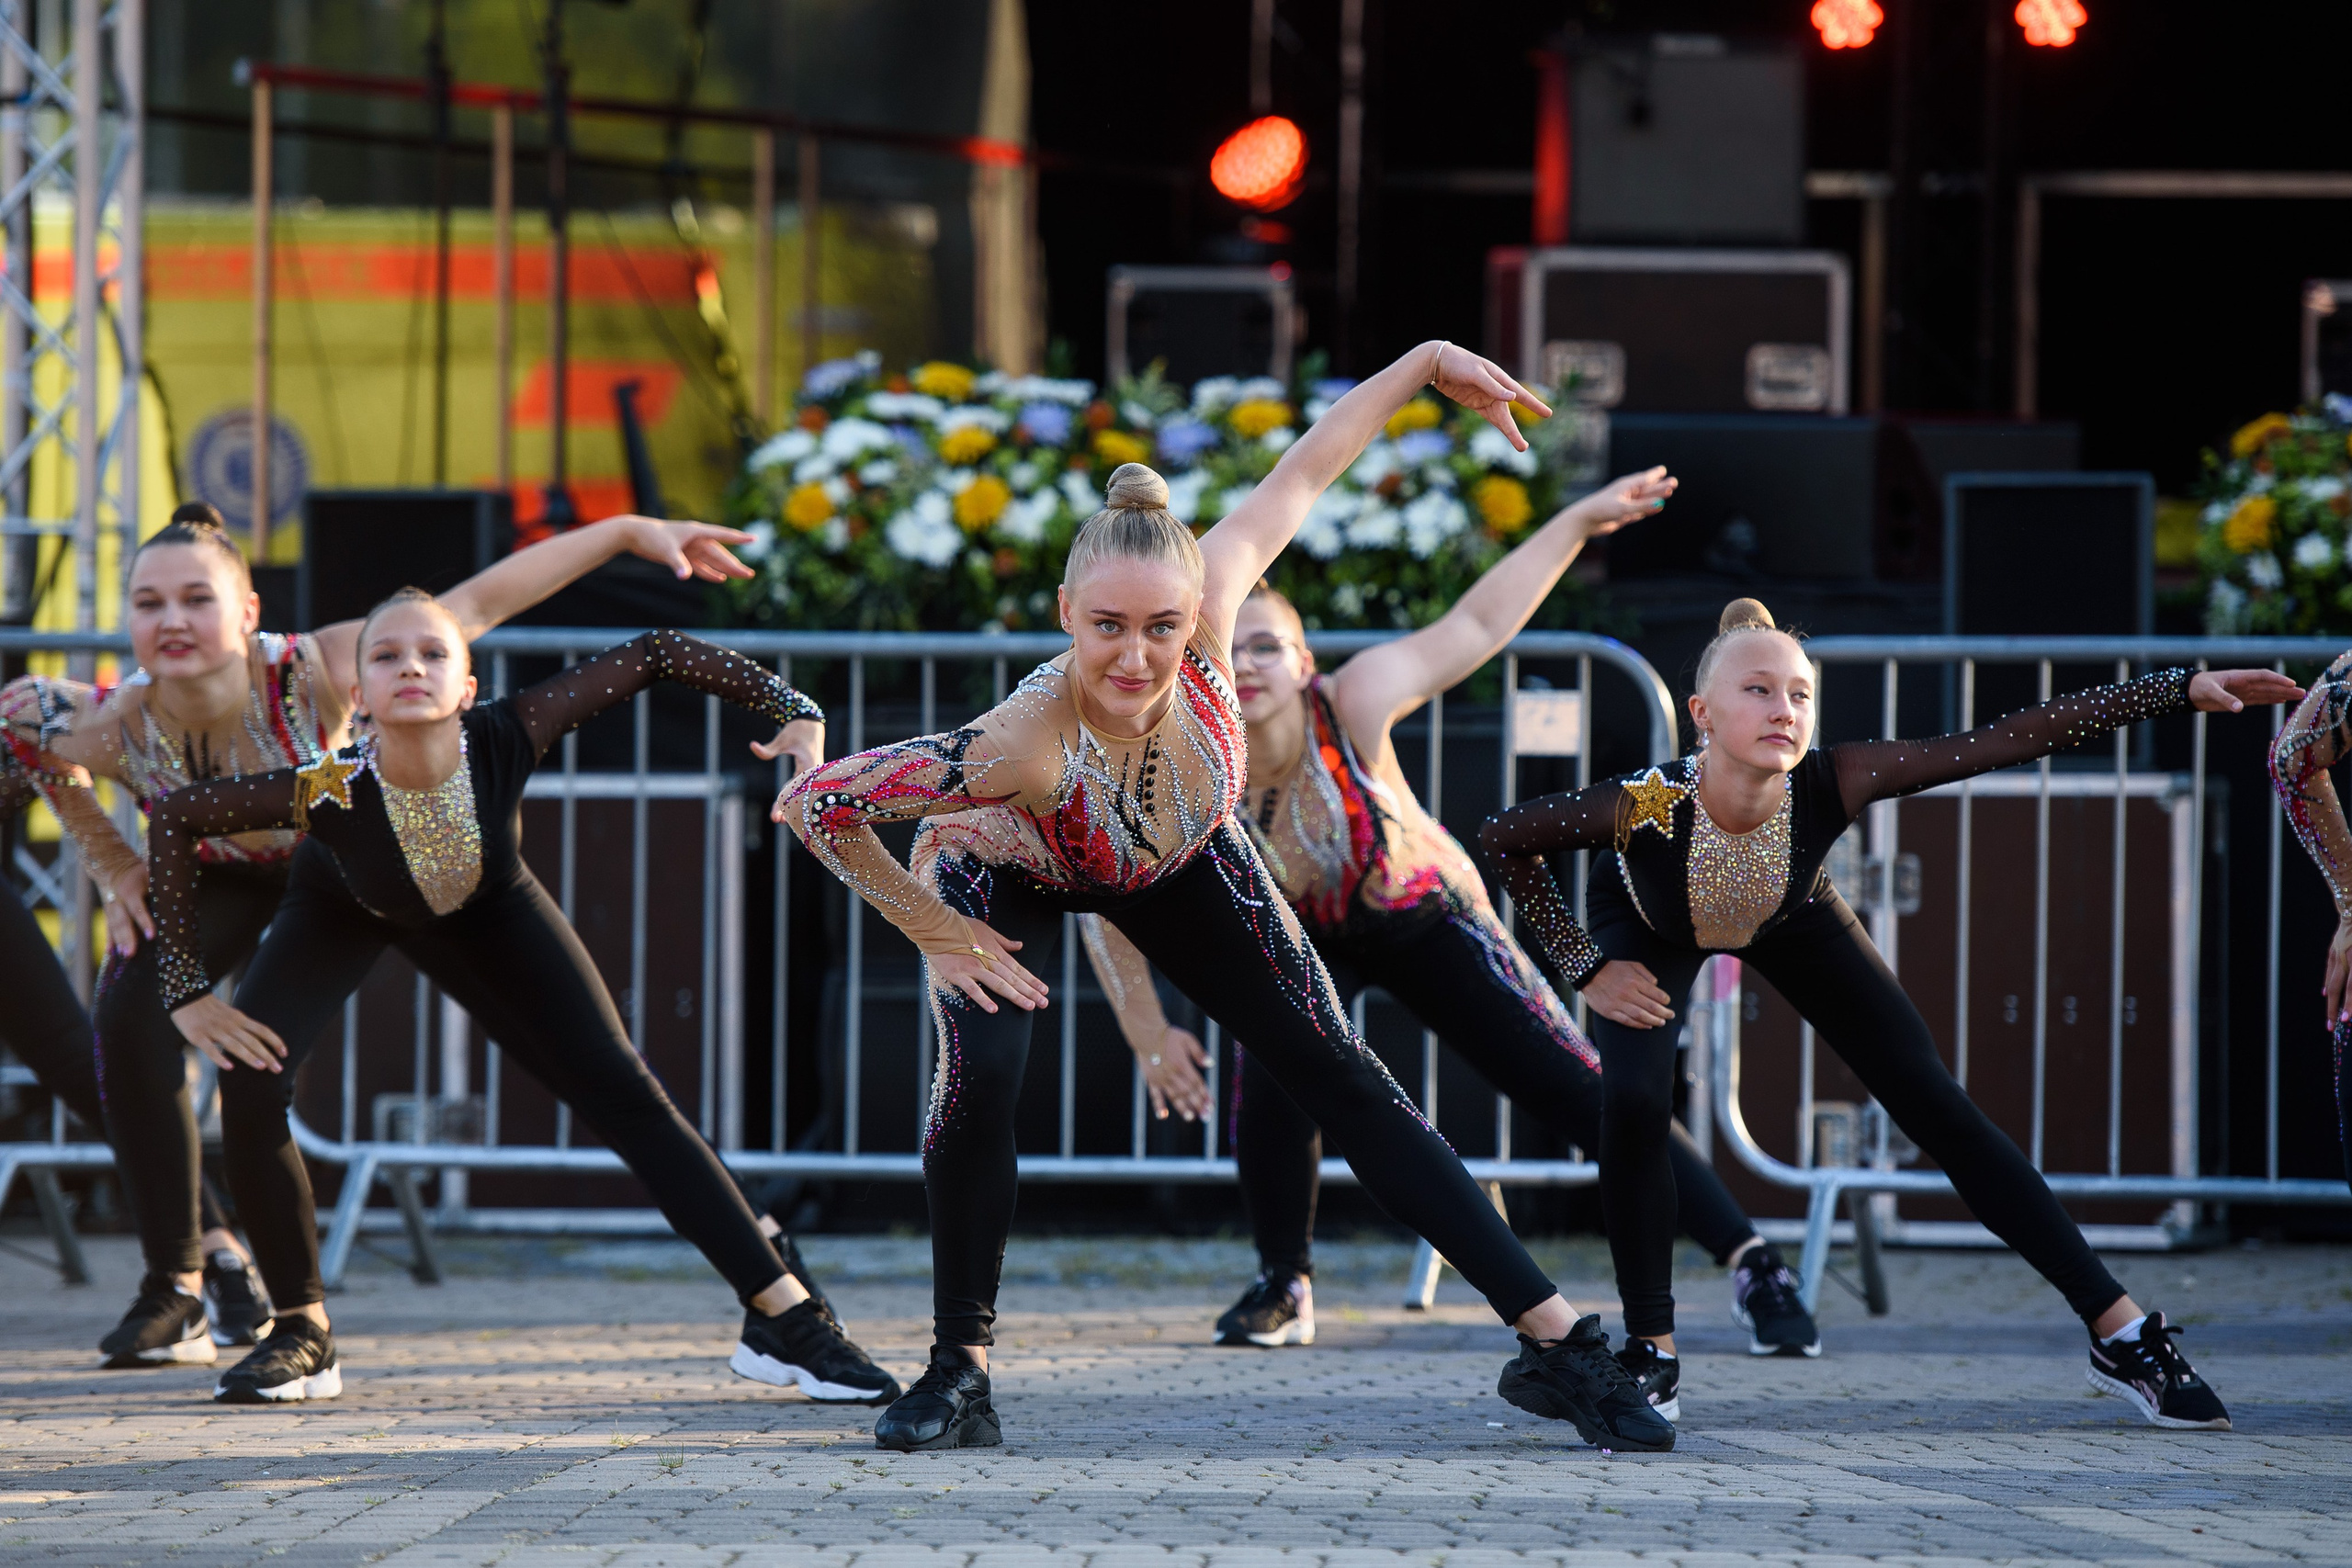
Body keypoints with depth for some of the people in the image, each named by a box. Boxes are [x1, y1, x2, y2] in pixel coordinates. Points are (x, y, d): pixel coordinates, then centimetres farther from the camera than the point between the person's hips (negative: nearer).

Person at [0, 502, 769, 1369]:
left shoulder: (309, 674, -42)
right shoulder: (112, 726, -35)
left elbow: (481, 600, -36)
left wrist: (631, 531, -37)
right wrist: (113, 865, -10)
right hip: (223, 875, 1)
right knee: (130, 1018, -20)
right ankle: (180, 1284, -6)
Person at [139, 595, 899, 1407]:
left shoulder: (506, 739, -38)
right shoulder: (330, 790, -40)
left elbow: (657, 655, -28)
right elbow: (175, 816, -27)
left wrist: (795, 711, -32)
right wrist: (187, 994, -26)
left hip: (484, 912, 1)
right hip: (343, 912, -1)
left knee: (623, 1094, -4)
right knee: (249, 1084, -23)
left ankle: (783, 1316, 2)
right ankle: (302, 1336, -2)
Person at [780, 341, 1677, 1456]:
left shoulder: (1202, 621, -38)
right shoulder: (1020, 746, -47)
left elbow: (1299, 477, -22)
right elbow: (812, 803, -40)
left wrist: (1426, 361, -12)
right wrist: (934, 929, -29)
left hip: (1176, 863, 3)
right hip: (1006, 879, -3)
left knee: (1338, 1073, 0)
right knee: (977, 1083, -27)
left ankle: (1554, 1342, 1)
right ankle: (959, 1372, -5)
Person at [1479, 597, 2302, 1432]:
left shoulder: (1830, 785, -38)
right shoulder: (1644, 805, -41)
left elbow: (2007, 740, -37)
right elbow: (1502, 837, -24)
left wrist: (2183, 690, -38)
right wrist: (1586, 968, -23)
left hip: (1787, 919, 2)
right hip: (1651, 928, -2)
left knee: (1934, 1103, -3)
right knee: (1632, 1106, -26)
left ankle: (2122, 1332, 3)